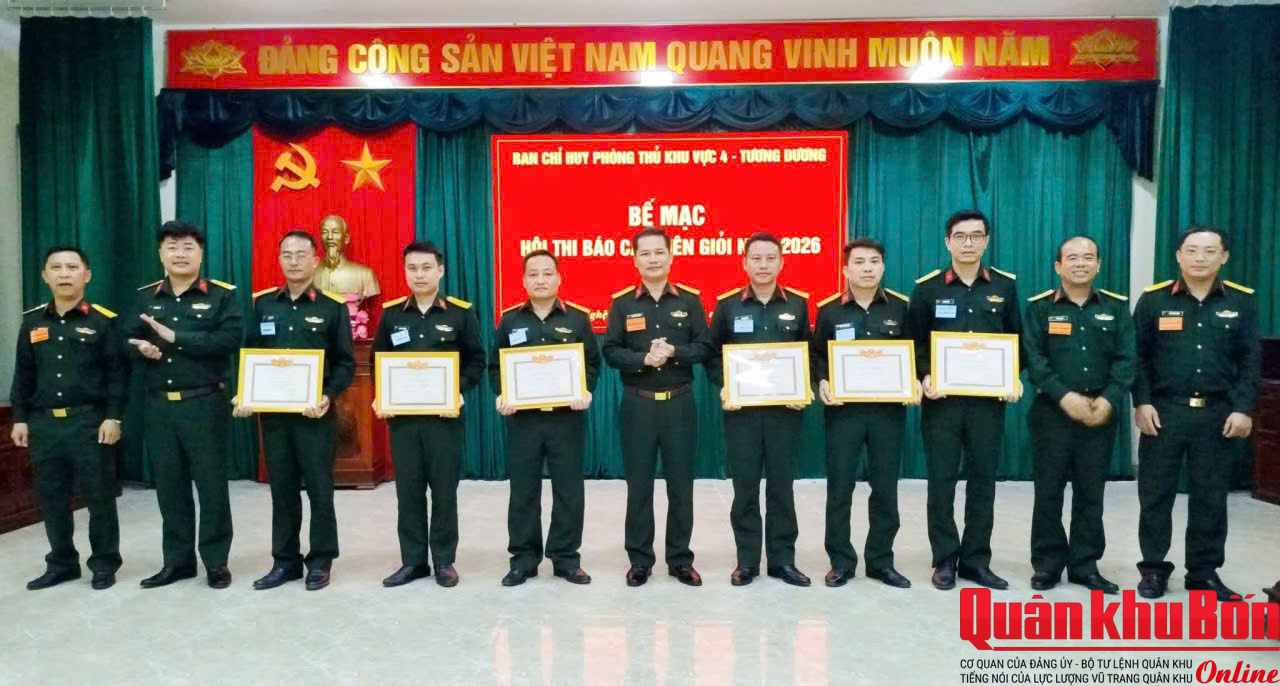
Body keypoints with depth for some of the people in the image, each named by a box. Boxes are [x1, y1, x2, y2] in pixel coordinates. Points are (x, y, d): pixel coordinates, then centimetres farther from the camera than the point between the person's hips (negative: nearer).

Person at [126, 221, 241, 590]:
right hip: (159, 405, 5)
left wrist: (175, 337, -18)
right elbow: (129, 341, 12)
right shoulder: (146, 297, 12)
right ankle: (177, 561, 23)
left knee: (211, 484, 2)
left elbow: (231, 339, -16)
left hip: (204, 404, -4)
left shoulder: (222, 294, -2)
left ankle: (216, 562, 13)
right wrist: (143, 350, -11)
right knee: (169, 485, 11)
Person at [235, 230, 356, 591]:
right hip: (273, 411, 3)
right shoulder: (262, 303, 8)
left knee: (320, 488, 4)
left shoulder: (333, 307, -1)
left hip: (315, 412, -3)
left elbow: (346, 363, -3)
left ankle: (320, 562, 16)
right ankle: (285, 561, 22)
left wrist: (328, 396, -18)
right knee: (282, 488, 11)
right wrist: (245, 395, -6)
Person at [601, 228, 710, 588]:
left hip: (679, 402, 0)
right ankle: (639, 560, 19)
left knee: (681, 483, 7)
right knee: (639, 484, 7)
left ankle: (681, 559, 21)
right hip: (637, 404, 0)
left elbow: (704, 348, -2)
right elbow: (610, 351, -4)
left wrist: (674, 352, -19)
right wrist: (644, 359, -19)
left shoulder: (690, 300, 3)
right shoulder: (622, 302, 2)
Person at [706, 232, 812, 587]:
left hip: (785, 409, 1)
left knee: (781, 485, 8)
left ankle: (783, 559, 20)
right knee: (745, 486, 5)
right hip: (741, 409, -1)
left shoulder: (798, 304, 5)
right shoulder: (727, 305, 2)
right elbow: (713, 354, 4)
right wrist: (723, 389, -10)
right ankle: (747, 560, 17)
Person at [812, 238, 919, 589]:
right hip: (843, 409, -1)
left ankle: (881, 560, 23)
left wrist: (915, 381, -7)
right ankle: (841, 561, 16)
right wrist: (822, 383, -11)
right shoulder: (828, 310, 0)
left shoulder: (900, 307, 4)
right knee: (839, 487, 3)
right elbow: (817, 355, 6)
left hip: (889, 408, 2)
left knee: (885, 487, 9)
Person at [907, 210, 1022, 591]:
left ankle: (976, 560, 20)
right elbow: (915, 342, 1)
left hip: (989, 399, 2)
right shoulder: (928, 287, 1)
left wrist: (1015, 378, -6)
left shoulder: (1005, 286, 7)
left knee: (983, 480, 8)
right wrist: (925, 378, -15)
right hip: (942, 398, -2)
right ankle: (945, 560, 15)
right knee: (942, 480, 3)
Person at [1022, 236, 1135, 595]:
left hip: (1100, 414, 2)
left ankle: (1085, 564, 20)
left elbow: (1127, 359, 1)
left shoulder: (1117, 307, 8)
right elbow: (1033, 359, -8)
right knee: (1048, 490, 3)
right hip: (1052, 412, -2)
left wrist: (1109, 400, -13)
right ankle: (1047, 563, 14)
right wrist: (1064, 396, -18)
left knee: (1091, 492, 8)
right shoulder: (1039, 307, 1)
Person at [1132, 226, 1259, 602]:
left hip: (1218, 413, 2)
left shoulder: (1242, 301, 5)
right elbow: (1138, 356, 0)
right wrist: (1142, 402, -8)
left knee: (1211, 496, 8)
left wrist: (1243, 409, -3)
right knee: (1155, 494, 4)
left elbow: (1250, 360, 4)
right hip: (1164, 411, -1)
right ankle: (1153, 568, 16)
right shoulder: (1153, 299, 0)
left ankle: (1204, 571, 22)